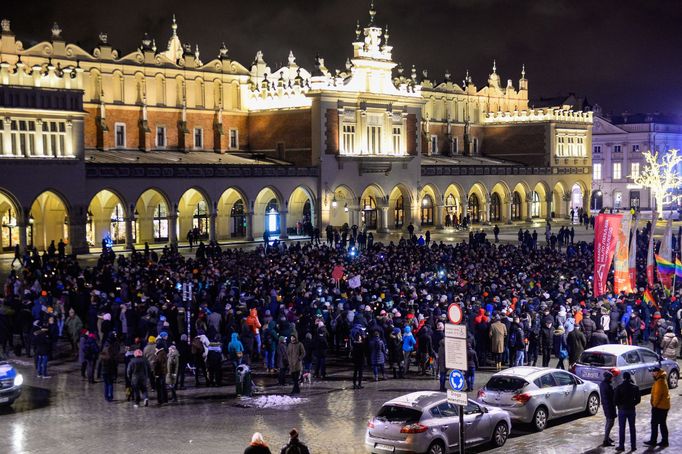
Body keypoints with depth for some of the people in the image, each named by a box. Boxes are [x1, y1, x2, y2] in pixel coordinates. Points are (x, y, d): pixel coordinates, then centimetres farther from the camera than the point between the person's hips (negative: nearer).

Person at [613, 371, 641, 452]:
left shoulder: (619, 387, -11)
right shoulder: (635, 387, -3)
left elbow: (615, 400, -11)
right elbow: (638, 399, 1)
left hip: (622, 409, -2)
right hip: (631, 410, 2)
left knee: (621, 428, 4)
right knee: (632, 428, 11)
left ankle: (621, 446, 6)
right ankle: (633, 446, 14)